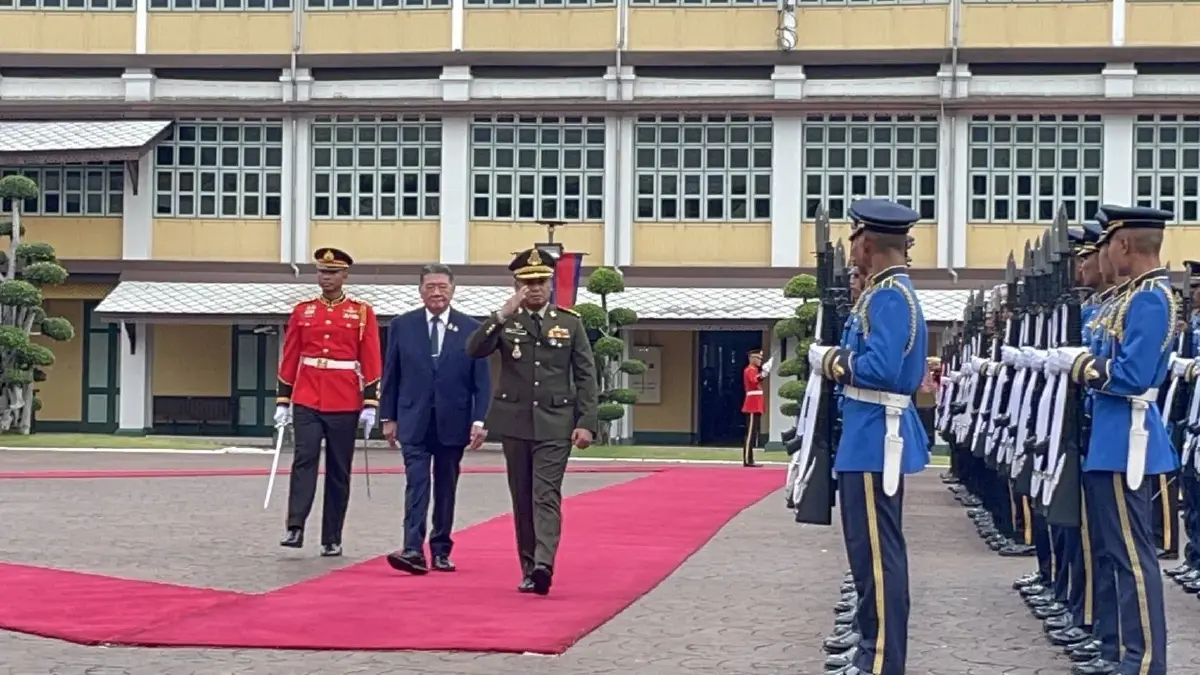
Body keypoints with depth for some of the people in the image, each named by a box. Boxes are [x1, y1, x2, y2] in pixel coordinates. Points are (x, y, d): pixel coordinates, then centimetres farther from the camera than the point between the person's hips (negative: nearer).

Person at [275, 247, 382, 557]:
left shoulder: (362, 313, 3)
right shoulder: (302, 311, 7)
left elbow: (372, 361, 0)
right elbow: (289, 359, 9)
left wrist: (369, 405, -6)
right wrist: (282, 401, 6)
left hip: (344, 405, -1)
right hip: (307, 402, 1)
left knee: (339, 472, 4)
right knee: (304, 459, -14)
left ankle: (332, 539, 10)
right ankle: (295, 528, -20)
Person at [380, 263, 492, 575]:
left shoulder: (471, 329, 1)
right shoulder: (402, 326, 4)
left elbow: (482, 380, 0)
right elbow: (391, 375, 7)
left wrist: (480, 420, -7)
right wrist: (388, 417, 4)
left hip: (452, 423, 1)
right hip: (414, 421, 0)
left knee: (446, 488, 8)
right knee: (417, 484, -10)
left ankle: (441, 551, 17)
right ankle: (413, 550, -18)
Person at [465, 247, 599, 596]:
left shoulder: (570, 322, 5)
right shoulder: (505, 321, 5)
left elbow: (586, 376, 3)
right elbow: (473, 350, -11)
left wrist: (587, 422, -6)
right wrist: (503, 314, -20)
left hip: (554, 424, -2)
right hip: (514, 421, 2)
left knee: (546, 495, -14)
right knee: (522, 498, 7)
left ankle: (544, 566, -27)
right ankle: (529, 569, 14)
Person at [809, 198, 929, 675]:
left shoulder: (888, 296, -16)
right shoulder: (892, 291, 15)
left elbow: (881, 369, -25)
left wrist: (829, 361, -12)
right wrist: (840, 357, 8)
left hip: (876, 438, -11)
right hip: (878, 435, 11)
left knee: (877, 551, -7)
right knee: (872, 548, 15)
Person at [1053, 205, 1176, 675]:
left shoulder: (1148, 299, -18)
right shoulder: (1145, 294, 13)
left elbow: (1131, 376, -24)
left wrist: (1078, 364, -12)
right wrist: (1082, 359, 7)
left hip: (1126, 439, -11)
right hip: (1121, 436, 11)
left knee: (1132, 551, -7)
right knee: (1124, 547, 15)